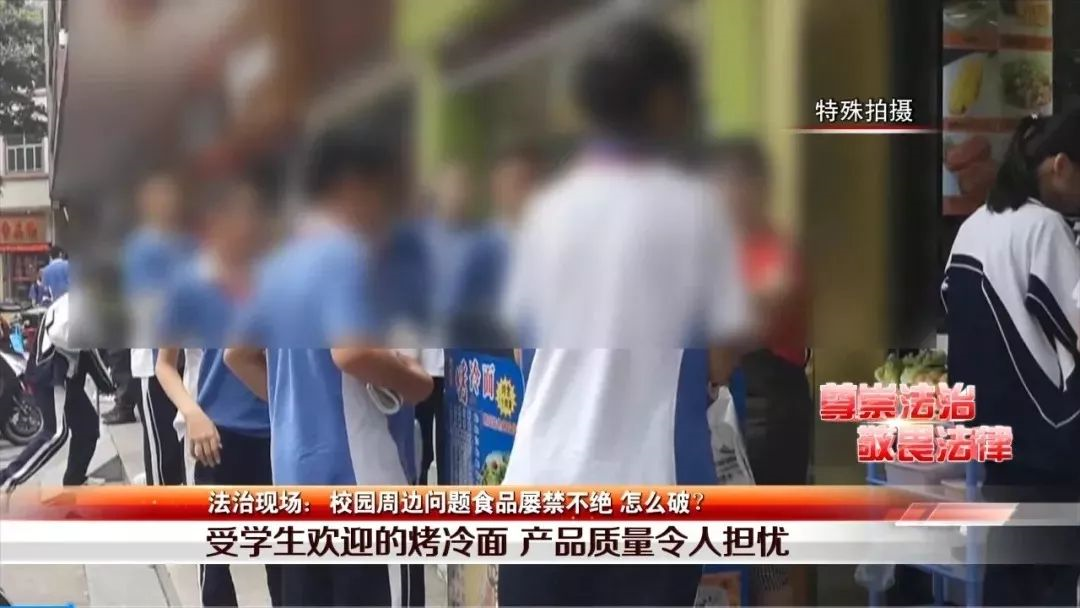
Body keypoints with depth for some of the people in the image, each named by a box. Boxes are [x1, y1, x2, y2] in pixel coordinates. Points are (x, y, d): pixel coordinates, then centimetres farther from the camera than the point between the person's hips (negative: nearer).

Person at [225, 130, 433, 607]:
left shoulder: (281, 263, 15)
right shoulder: (345, 257, -13)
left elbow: (239, 356, 22)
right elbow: (350, 351, -27)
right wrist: (414, 383, -11)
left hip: (296, 468, 9)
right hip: (354, 470, -9)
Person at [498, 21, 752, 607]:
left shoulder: (548, 207, 6)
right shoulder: (693, 207, -6)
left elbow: (522, 343, 10)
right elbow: (724, 350, -5)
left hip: (544, 480, 4)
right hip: (651, 482, -4)